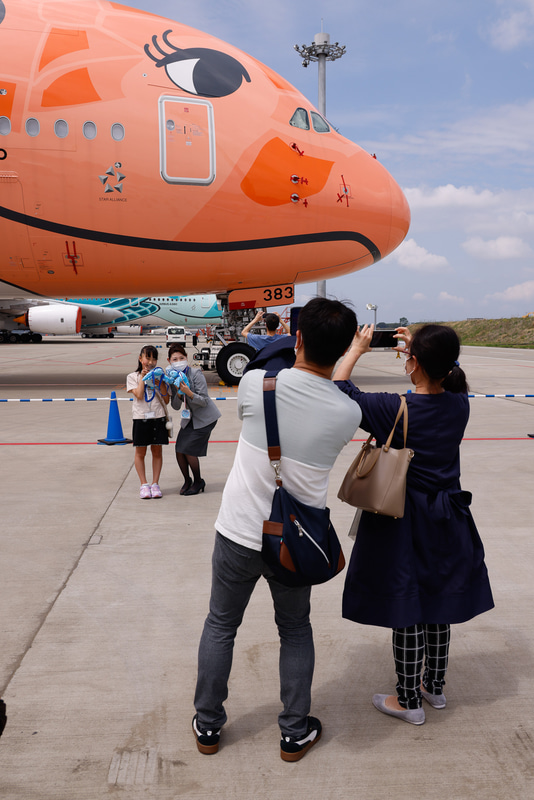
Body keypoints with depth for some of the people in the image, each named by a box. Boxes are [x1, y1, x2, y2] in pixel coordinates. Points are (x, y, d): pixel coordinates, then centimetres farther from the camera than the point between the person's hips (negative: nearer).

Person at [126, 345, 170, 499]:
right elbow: (139, 395, -10)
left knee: (157, 451, 4)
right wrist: (143, 377, -5)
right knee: (140, 452, 2)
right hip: (141, 417, -1)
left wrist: (160, 381, -6)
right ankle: (144, 485, 10)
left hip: (158, 417, 1)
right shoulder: (133, 377, 6)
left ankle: (155, 484, 11)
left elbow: (166, 400, 2)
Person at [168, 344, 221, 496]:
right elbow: (175, 406, -2)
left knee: (188, 450, -11)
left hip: (205, 418, -6)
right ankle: (187, 480, 22)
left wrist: (188, 392, -35)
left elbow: (204, 401, -21)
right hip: (189, 417, 6)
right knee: (179, 450, -2)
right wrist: (179, 394, -22)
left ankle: (198, 482, 11)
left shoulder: (196, 374, -20)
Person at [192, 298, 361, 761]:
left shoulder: (257, 383, -17)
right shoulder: (348, 414, -14)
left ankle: (208, 725, 33)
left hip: (238, 535, 0)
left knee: (221, 625, 20)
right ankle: (295, 733, 32)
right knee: (296, 631, 23)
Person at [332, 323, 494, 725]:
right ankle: (435, 687, 37)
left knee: (405, 611, 8)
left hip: (403, 523, -5)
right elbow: (447, 377, 17)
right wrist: (417, 345, 17)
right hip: (447, 521, 5)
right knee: (438, 606, 19)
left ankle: (409, 700, 22)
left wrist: (356, 350, 0)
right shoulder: (460, 404, -8)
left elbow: (339, 392, -12)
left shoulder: (394, 409, -22)